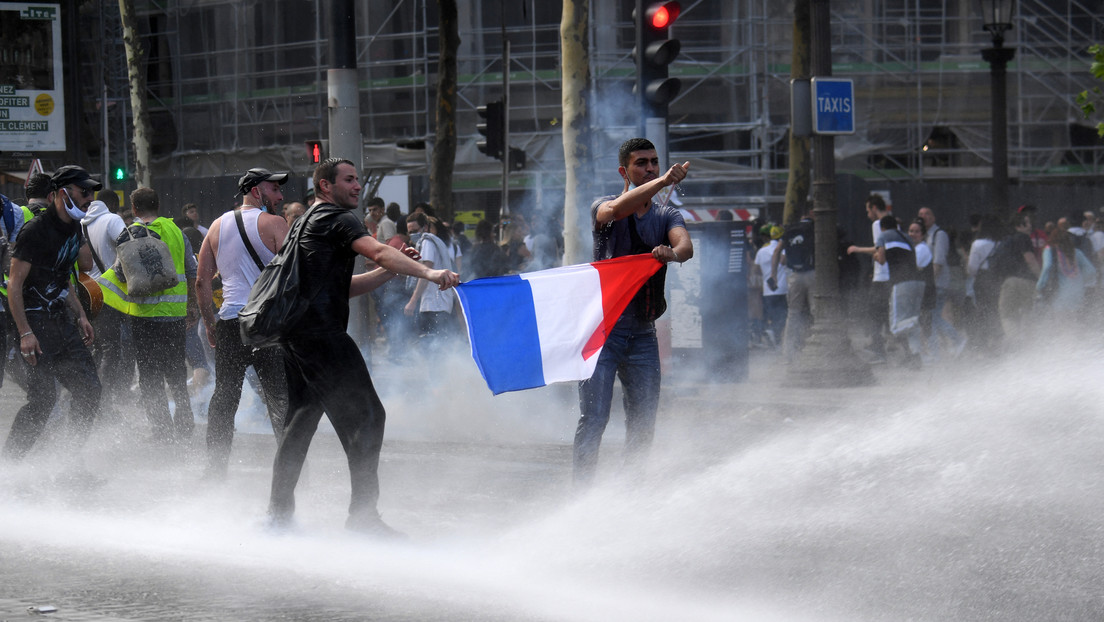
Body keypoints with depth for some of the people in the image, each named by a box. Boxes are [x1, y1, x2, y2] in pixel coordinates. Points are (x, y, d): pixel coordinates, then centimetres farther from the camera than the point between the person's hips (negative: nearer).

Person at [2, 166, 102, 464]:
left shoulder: (75, 228, 12)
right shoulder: (36, 231, -16)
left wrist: (80, 316, 17)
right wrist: (25, 333, -23)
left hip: (61, 320, 9)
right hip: (35, 322, -9)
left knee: (89, 390, 4)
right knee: (43, 398, -13)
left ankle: (73, 460, 13)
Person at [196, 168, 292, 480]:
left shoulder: (218, 226, 12)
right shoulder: (273, 223, -4)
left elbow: (202, 280, 12)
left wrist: (210, 324, 18)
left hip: (229, 322, 4)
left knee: (224, 397, 10)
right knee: (281, 399, 0)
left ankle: (215, 467, 11)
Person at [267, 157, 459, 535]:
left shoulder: (308, 222, 27)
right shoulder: (336, 219, -3)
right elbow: (377, 250, -22)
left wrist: (391, 272, 14)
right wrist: (427, 272, -34)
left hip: (295, 334, 10)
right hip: (322, 332, -10)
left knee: (301, 420, 16)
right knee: (366, 415, -9)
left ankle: (278, 512, 18)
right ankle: (363, 513, -13)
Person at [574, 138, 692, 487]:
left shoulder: (667, 216, 12)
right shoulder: (603, 208, 2)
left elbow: (685, 245, -9)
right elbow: (615, 210, -24)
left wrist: (674, 253, -35)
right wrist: (662, 181, -37)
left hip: (643, 333, 4)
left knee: (644, 425, 3)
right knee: (594, 419, -10)